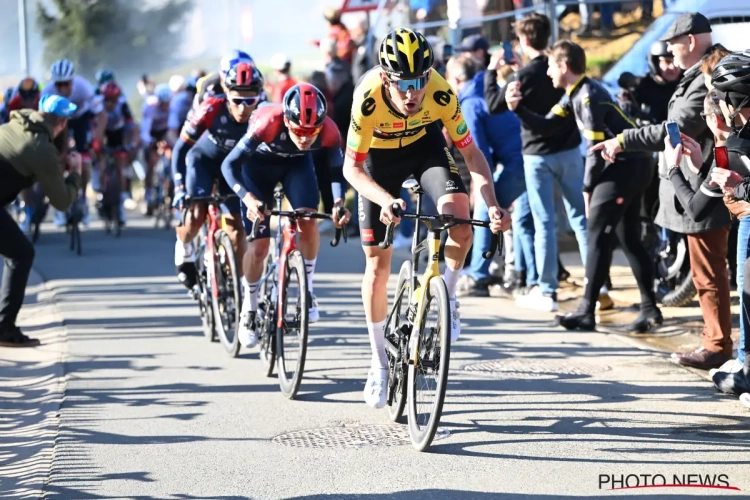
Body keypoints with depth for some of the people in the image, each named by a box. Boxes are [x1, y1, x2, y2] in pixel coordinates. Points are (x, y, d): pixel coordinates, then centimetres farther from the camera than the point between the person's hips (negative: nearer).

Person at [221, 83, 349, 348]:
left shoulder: (329, 131, -33)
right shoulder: (268, 123, -41)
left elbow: (337, 169, -15)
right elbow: (230, 164, -36)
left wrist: (339, 202, -33)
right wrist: (248, 198, -51)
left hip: (297, 162, 2)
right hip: (259, 163, -2)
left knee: (308, 221, -23)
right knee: (259, 246, -7)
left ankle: (307, 289, -2)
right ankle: (249, 308, 14)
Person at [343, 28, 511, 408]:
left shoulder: (441, 93, -33)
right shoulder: (369, 98, -36)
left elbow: (470, 152, -22)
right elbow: (352, 167, -26)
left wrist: (492, 205, -35)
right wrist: (385, 200, -44)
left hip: (425, 142, 1)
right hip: (379, 153, -1)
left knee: (460, 220, -29)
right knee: (377, 264, 1)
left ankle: (446, 298, -1)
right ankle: (379, 363, 17)